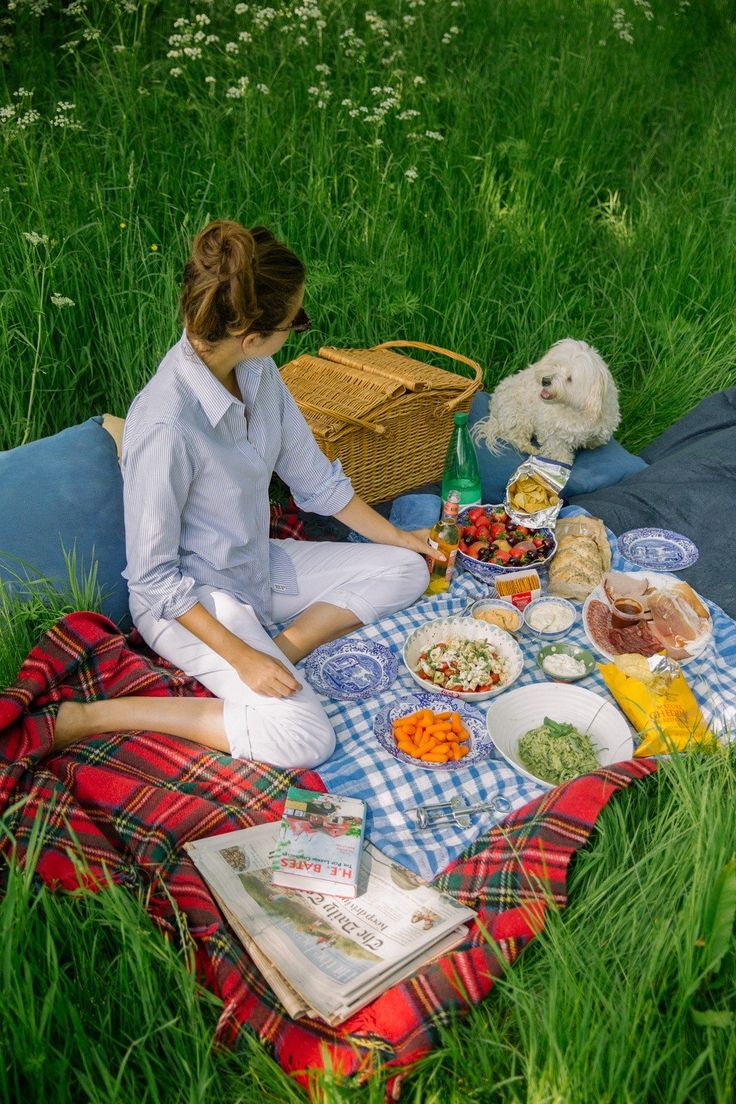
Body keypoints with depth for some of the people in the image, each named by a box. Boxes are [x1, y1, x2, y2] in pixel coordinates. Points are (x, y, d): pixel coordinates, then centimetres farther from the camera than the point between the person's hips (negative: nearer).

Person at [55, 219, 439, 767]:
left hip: (260, 564, 8)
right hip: (191, 596, -8)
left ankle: (283, 646, -2)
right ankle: (90, 716, -12)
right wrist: (240, 656, -24)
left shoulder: (258, 371, -10)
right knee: (305, 736, -22)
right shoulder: (165, 425, -33)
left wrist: (395, 536, 12)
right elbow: (153, 576, -24)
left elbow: (312, 476, 5)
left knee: (405, 570, 8)